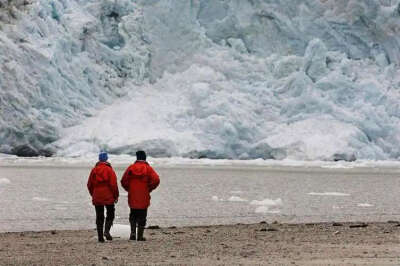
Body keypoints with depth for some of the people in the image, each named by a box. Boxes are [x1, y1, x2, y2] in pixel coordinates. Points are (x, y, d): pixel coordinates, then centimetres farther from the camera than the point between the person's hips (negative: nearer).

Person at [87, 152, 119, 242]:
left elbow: (89, 184, 9)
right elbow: (113, 184, -10)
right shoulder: (109, 170, -8)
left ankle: (100, 236, 5)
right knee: (110, 214, 9)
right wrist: (116, 196, -1)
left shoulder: (94, 170, 5)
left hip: (97, 197, 3)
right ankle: (107, 230, -12)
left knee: (99, 217, 7)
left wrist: (93, 194, 21)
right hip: (109, 197, -3)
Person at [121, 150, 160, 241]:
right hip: (144, 198, -2)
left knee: (133, 215, 16)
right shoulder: (148, 169, -3)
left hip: (132, 197, 2)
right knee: (142, 216, 6)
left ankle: (133, 232, -1)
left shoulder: (131, 168, 2)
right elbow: (156, 180, -14)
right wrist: (149, 189, 0)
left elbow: (123, 181, 0)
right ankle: (140, 236, 6)